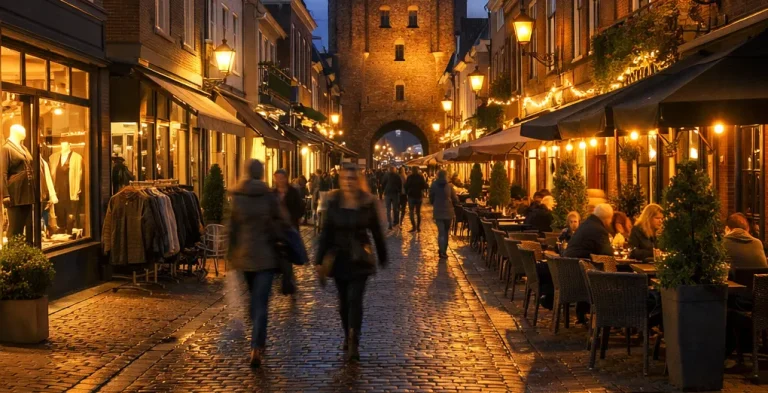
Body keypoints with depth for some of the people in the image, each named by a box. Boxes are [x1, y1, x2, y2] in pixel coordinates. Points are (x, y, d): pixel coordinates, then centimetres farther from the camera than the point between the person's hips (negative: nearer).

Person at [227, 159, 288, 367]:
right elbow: (281, 222, -5)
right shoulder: (268, 195, -8)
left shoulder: (236, 196, -2)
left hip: (244, 254, 3)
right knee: (261, 302, -4)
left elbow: (232, 225, 0)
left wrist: (231, 252, 8)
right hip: (265, 254, -3)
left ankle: (259, 342, 34)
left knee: (254, 298, 22)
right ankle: (256, 346, -15)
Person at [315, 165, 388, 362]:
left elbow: (376, 231, 2)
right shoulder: (334, 201, -4)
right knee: (343, 300, 12)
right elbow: (326, 231, 0)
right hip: (339, 257, 2)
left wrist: (382, 257, 8)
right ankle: (348, 336, 30)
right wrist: (320, 259, -2)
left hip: (360, 258, -2)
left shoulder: (368, 202, -7)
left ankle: (353, 344, -10)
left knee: (355, 299, -11)